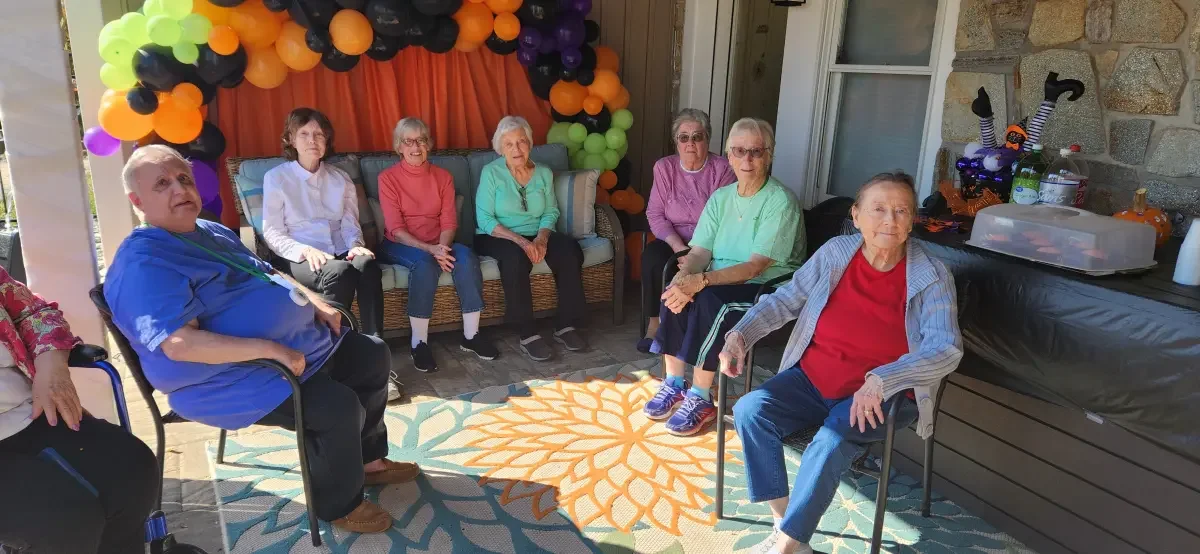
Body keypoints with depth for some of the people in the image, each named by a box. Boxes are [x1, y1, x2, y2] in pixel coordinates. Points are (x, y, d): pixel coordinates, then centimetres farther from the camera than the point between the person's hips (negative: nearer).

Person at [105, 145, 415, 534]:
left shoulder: (213, 232, 14)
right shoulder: (144, 261, -17)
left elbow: (267, 275, 24)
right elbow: (179, 343, -28)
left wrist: (315, 302, 6)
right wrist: (269, 349, -31)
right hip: (235, 377, -10)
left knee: (374, 356, 11)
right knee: (338, 406, -27)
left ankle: (368, 459, 26)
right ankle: (337, 504, 1)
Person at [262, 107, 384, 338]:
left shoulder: (341, 178, 18)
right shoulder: (276, 178, 5)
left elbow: (350, 223, 12)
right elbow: (272, 233, -1)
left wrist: (356, 245, -12)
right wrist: (306, 250, -20)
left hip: (340, 254, 3)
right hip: (299, 259, -3)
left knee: (367, 264, -33)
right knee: (340, 272, -37)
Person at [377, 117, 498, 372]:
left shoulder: (443, 176, 6)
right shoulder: (388, 178, -5)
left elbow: (449, 221, 1)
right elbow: (395, 228, -12)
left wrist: (442, 247, -21)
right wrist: (430, 249, -26)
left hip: (437, 244, 3)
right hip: (400, 245, -3)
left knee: (466, 256, -28)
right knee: (425, 263, -36)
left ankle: (470, 335, -21)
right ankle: (419, 343, -28)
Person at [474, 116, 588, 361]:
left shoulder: (544, 173, 6)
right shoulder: (491, 173, -6)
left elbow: (551, 212, 3)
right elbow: (485, 220, -13)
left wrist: (541, 238, -19)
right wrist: (519, 240, -25)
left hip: (536, 236, 4)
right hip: (498, 238, -4)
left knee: (570, 250, -25)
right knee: (516, 257, -38)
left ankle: (565, 325, -17)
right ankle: (527, 334, -31)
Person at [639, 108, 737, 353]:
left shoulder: (723, 169, -5)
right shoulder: (664, 167, 2)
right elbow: (655, 215, -4)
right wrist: (678, 246, -19)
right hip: (672, 241, 2)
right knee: (652, 257, -29)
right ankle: (655, 321, -11)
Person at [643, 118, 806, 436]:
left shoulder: (781, 201, -12)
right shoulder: (721, 197, 8)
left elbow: (755, 266, -22)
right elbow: (699, 252, 0)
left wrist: (701, 280, -33)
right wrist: (684, 278, -24)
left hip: (767, 287, -5)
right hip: (718, 281, 6)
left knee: (709, 301, -33)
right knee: (675, 291, -24)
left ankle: (700, 399, -20)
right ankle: (674, 384, -11)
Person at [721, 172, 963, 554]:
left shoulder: (931, 277, -11)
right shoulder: (835, 253, -2)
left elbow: (946, 350, -19)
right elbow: (785, 300, 5)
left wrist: (881, 380, -34)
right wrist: (740, 334, -11)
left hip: (881, 396, -3)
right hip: (811, 379, 4)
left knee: (831, 442, -31)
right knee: (749, 411, -18)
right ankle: (786, 523, -8)